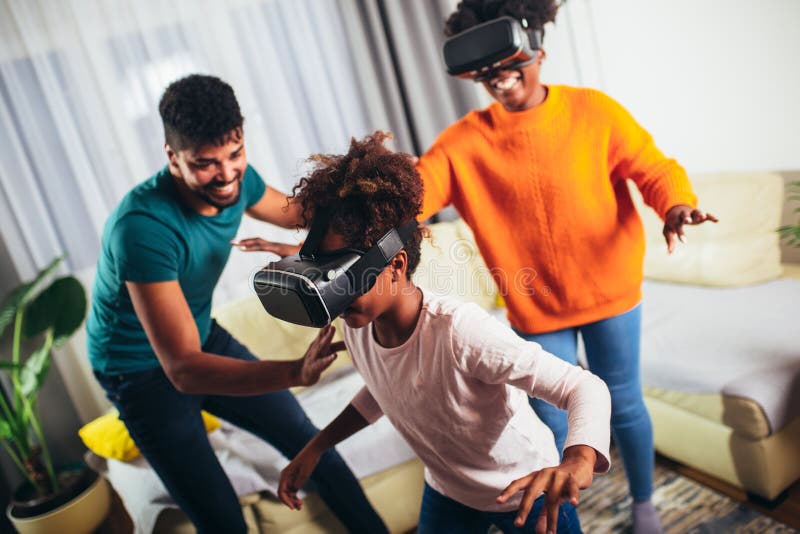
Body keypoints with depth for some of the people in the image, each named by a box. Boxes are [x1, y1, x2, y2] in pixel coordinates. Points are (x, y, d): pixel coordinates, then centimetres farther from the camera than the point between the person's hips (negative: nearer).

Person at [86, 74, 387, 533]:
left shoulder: (236, 179, -16)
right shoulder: (143, 226, -37)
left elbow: (295, 211, 8)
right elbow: (183, 369, -40)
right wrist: (296, 371, -54)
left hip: (205, 337, 6)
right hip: (145, 371, -6)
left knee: (311, 443, 12)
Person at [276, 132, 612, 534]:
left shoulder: (459, 330, -37)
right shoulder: (356, 325, -17)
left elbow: (586, 388, -35)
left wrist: (577, 463, -54)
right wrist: (314, 449, 0)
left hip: (527, 491, -4)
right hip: (446, 493, 5)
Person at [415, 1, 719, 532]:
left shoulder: (593, 110, -10)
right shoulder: (462, 142, -9)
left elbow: (654, 168, -7)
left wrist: (677, 205, -28)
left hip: (609, 292, 0)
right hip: (535, 307, 0)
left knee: (624, 406, 16)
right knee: (553, 423, 12)